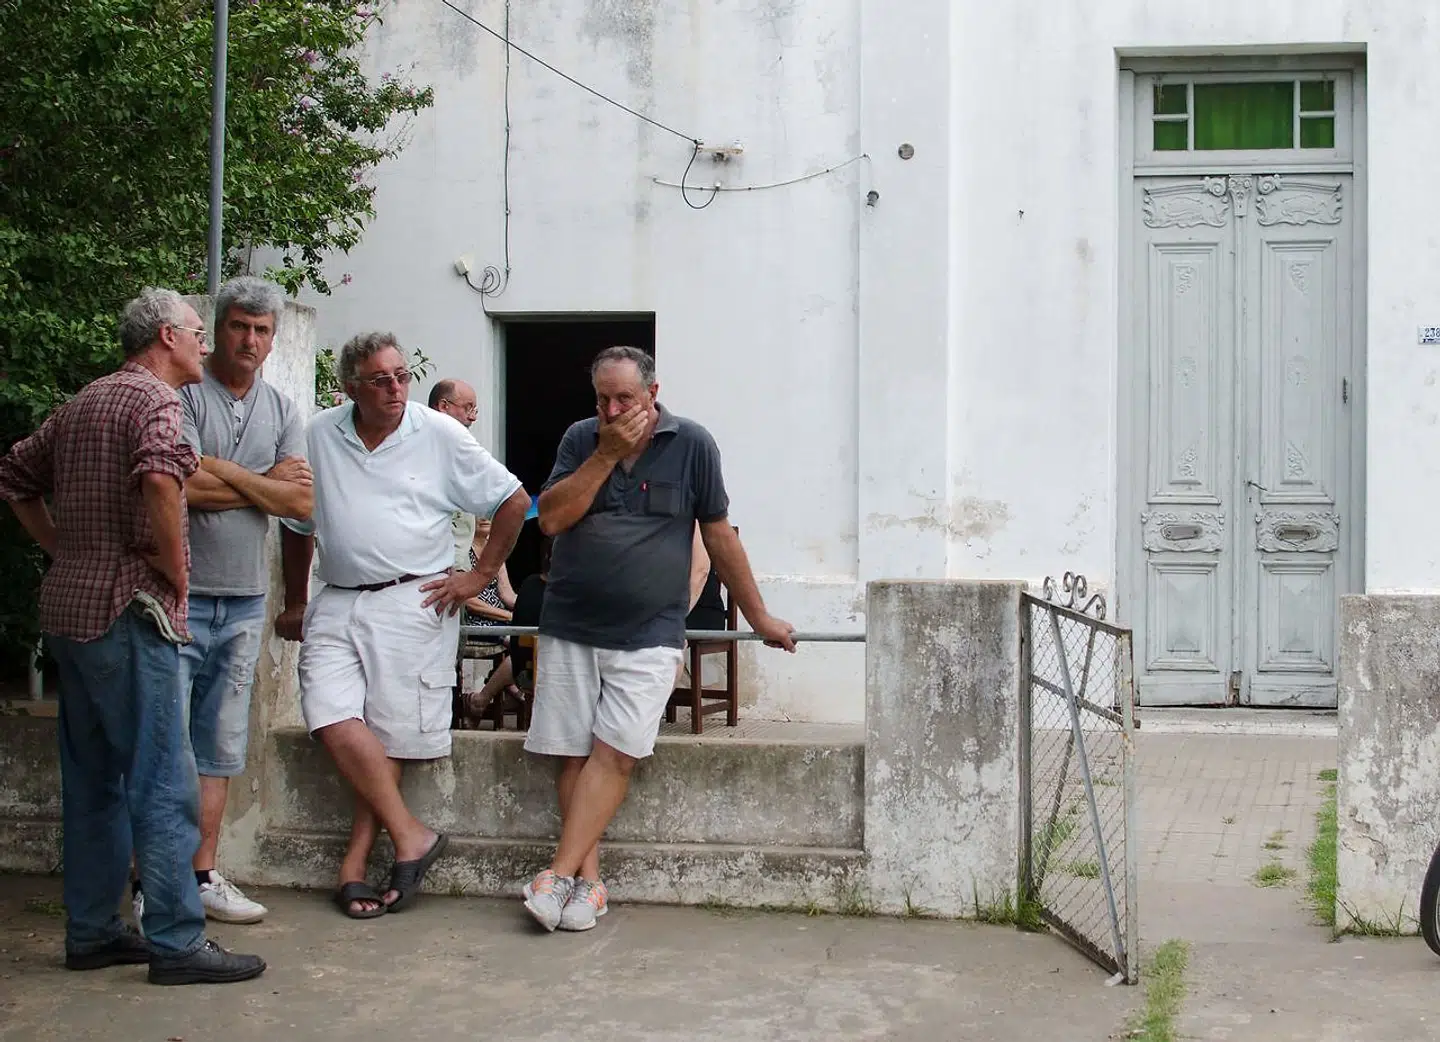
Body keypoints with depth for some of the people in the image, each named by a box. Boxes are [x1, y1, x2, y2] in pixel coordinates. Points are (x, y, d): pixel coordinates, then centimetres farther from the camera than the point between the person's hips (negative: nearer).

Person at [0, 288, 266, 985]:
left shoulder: (80, 404, 18)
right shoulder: (155, 399, -10)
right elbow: (160, 474, -31)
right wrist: (174, 568, -18)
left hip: (68, 607, 9)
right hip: (128, 612, -9)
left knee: (93, 781, 14)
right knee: (163, 783, -6)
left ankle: (91, 932, 20)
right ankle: (177, 943, -4)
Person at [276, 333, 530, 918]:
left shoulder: (439, 435, 0)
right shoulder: (319, 437, 8)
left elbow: (513, 502, 5)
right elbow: (297, 524, 20)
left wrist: (481, 575, 2)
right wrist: (295, 603, 22)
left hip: (412, 602, -3)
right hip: (336, 602, 3)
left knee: (390, 734, -5)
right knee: (332, 720, -14)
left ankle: (356, 863, 4)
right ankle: (410, 836, -7)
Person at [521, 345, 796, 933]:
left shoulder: (691, 444, 1)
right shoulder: (581, 439, 6)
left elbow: (718, 534, 8)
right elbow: (551, 518, -6)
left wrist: (759, 617, 11)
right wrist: (607, 454, -12)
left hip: (648, 633, -2)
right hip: (569, 627, 2)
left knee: (614, 753, -14)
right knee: (574, 753, -2)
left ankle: (560, 874, -13)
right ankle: (588, 880, 3)